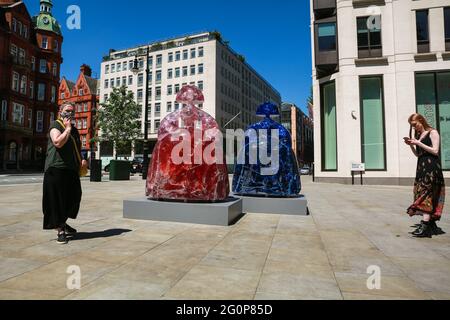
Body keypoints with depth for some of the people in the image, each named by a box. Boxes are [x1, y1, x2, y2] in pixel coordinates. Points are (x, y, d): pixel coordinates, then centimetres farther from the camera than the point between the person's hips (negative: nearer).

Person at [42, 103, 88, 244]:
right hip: (57, 169, -8)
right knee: (57, 199, -2)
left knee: (73, 198, 12)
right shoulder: (55, 125, -4)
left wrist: (82, 160, 13)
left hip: (72, 170, 8)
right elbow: (58, 142, -24)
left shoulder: (74, 129, 20)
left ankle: (63, 223, 33)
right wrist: (67, 128, -14)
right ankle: (60, 231, 7)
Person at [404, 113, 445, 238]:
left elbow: (435, 151, -12)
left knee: (425, 195, -15)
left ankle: (425, 226, -18)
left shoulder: (433, 133, -2)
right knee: (429, 196, 6)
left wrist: (418, 143, -15)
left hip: (431, 168, -7)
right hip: (421, 167, 7)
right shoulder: (418, 135, 18)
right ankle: (432, 225, 10)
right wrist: (411, 145, 5)